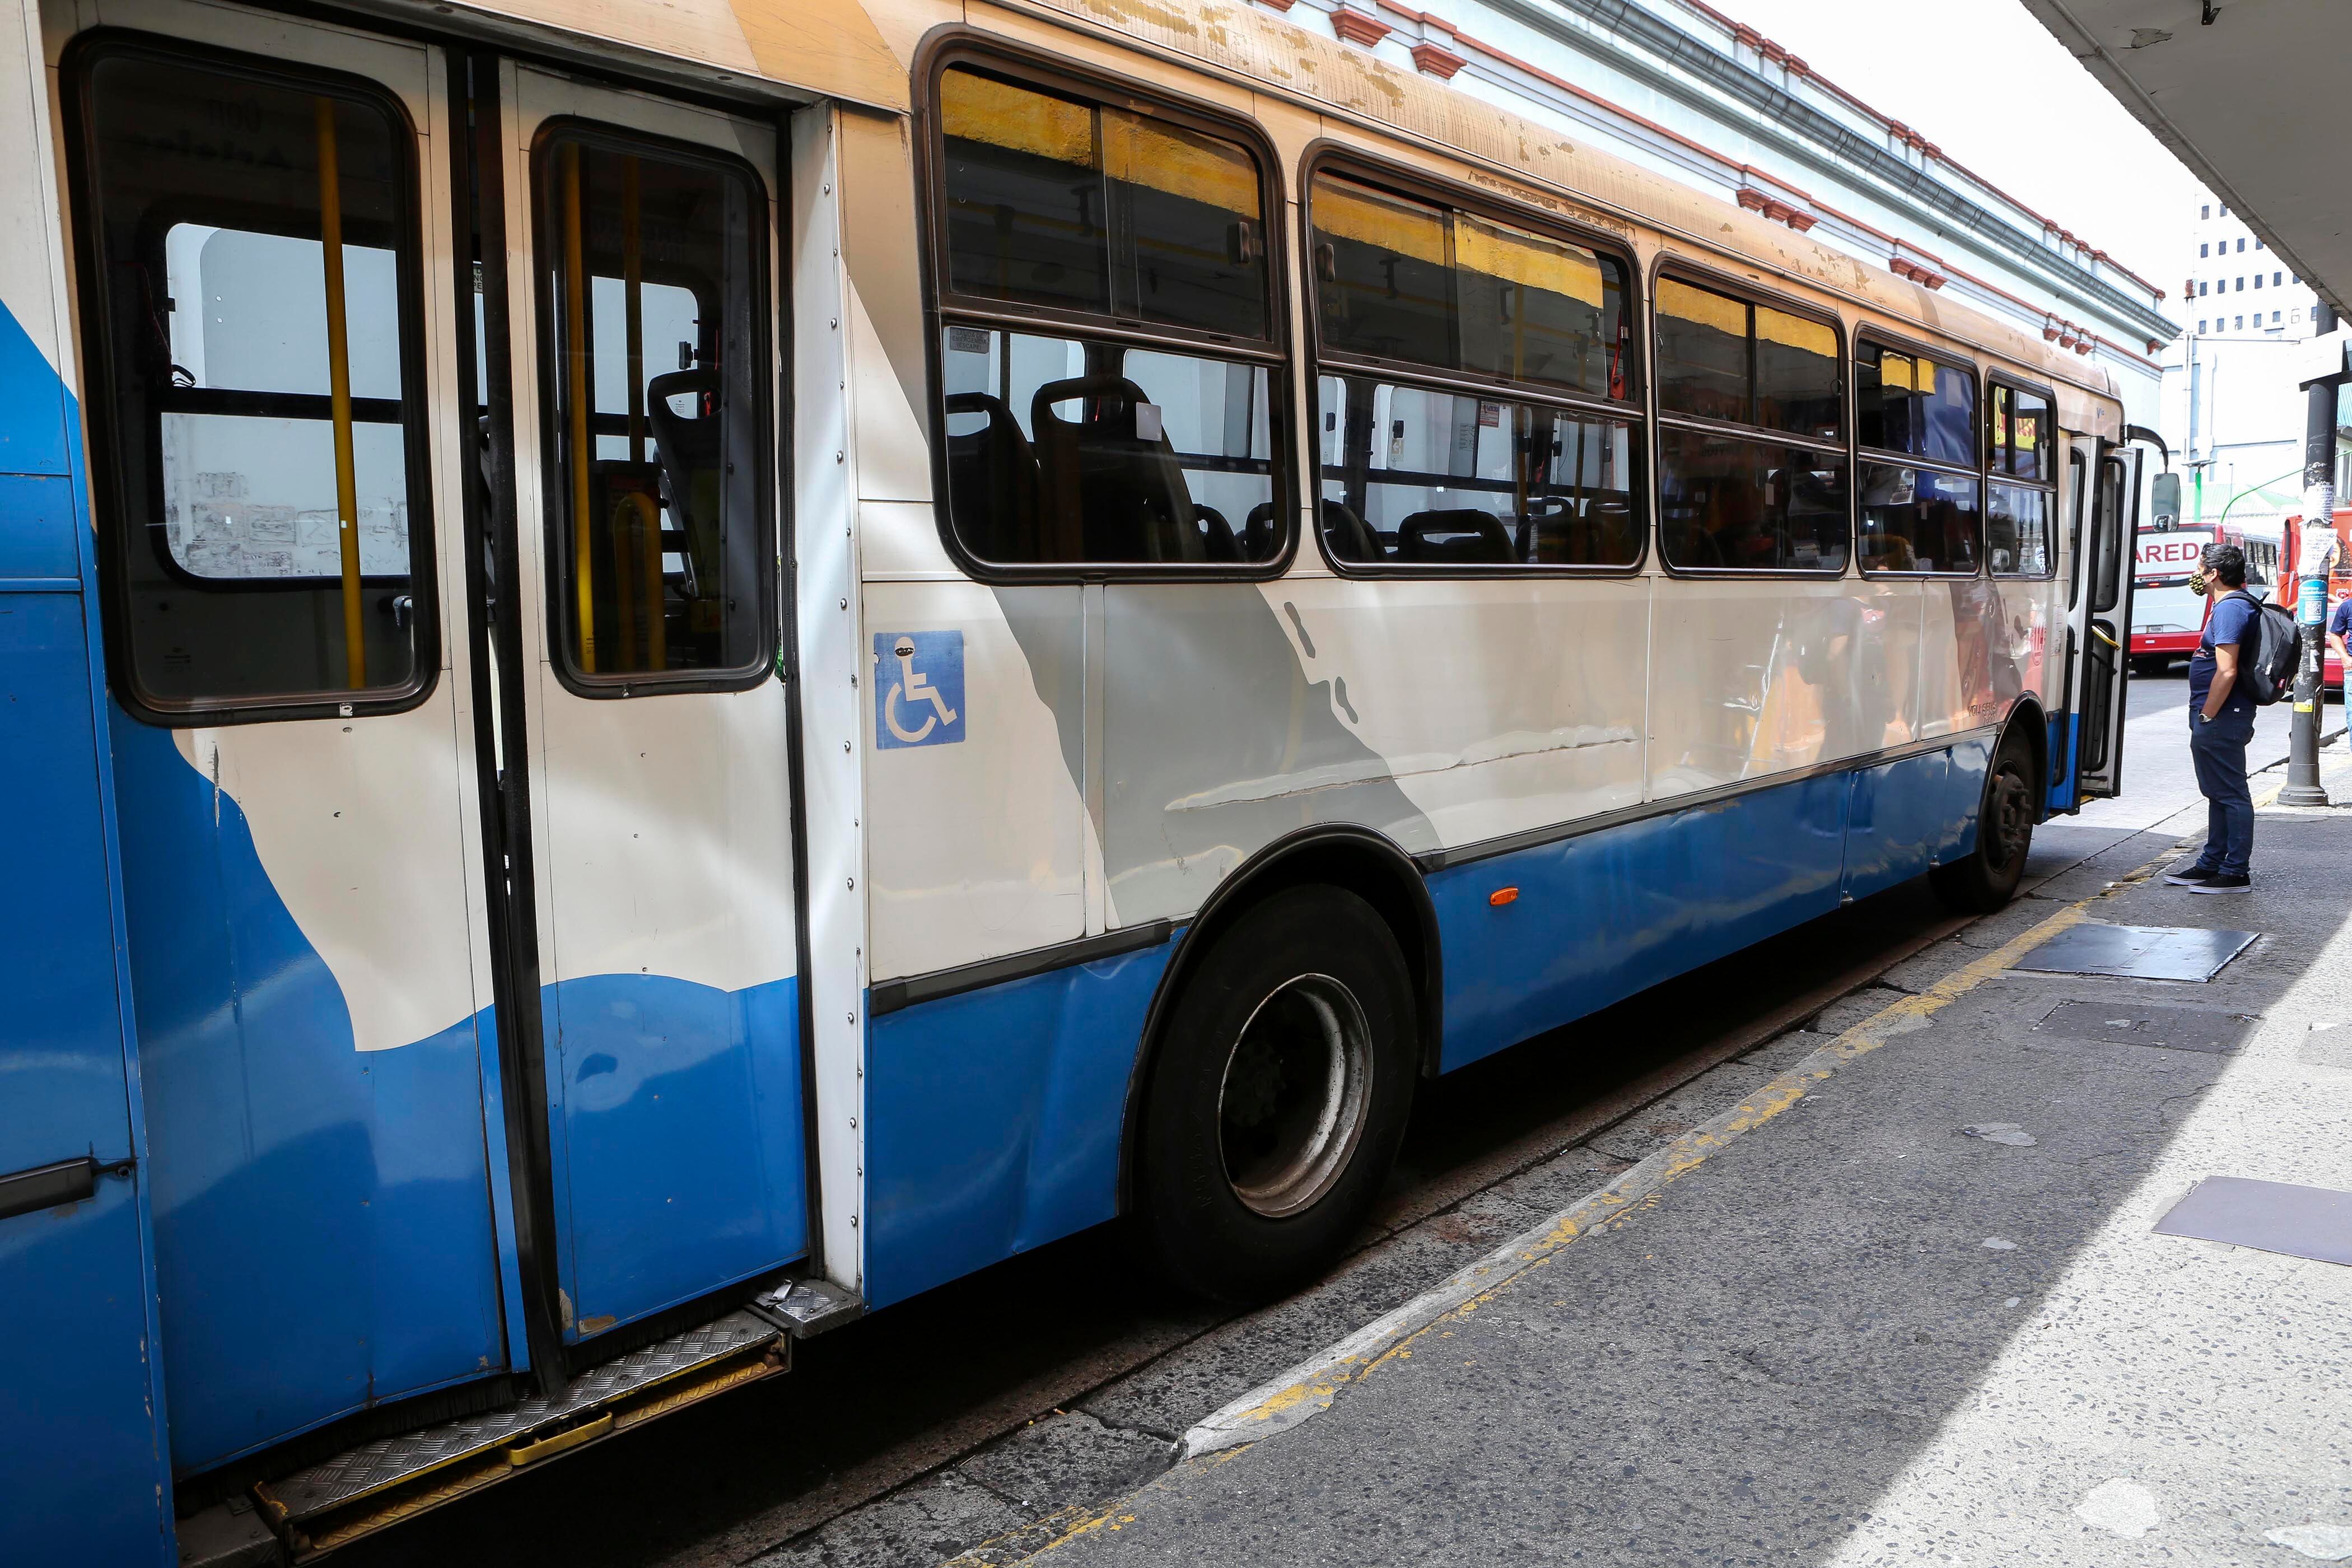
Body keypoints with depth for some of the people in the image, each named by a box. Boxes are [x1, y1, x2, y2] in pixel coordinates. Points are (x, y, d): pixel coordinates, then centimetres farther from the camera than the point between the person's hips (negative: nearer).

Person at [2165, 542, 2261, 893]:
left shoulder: (2230, 608, -17)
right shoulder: (2235, 604, 16)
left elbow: (2227, 671, -24)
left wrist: (2206, 717, -19)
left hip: (2221, 719, -11)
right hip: (2220, 719, 11)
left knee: (2231, 795, -5)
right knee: (2219, 794, 16)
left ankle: (2237, 873, 0)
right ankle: (2212, 864, 25)